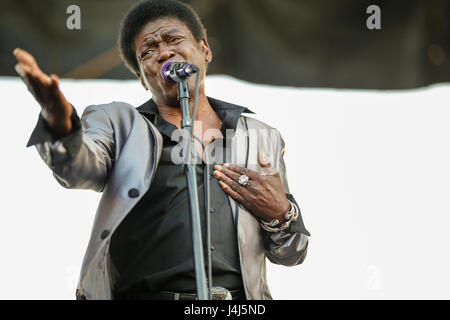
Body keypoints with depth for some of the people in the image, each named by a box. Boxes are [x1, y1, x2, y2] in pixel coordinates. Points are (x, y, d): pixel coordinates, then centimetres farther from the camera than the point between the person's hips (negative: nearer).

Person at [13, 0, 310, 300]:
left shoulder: (261, 138, 20)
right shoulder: (118, 122, 15)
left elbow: (291, 254, 22)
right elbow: (80, 169, -7)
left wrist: (279, 215, 2)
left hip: (240, 300, 1)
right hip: (142, 293, -1)